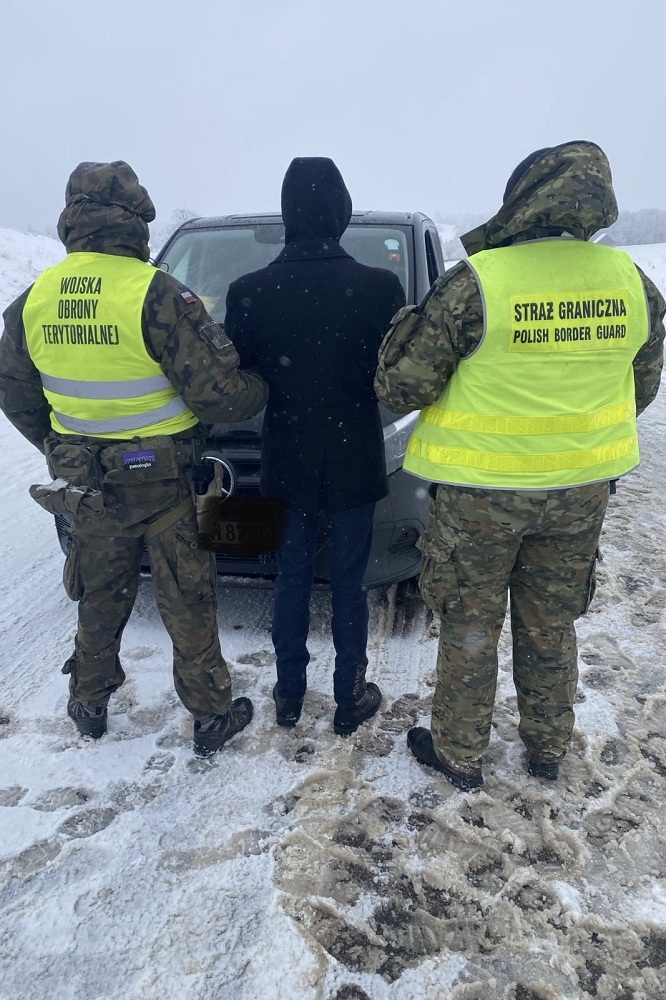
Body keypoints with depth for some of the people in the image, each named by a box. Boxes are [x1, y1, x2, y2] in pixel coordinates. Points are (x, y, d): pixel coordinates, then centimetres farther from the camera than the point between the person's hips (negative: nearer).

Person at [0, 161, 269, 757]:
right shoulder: (156, 294, -19)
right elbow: (217, 392, -21)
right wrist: (264, 391, -1)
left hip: (85, 482, 5)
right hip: (160, 481, -5)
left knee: (99, 595, 23)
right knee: (186, 600, 11)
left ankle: (89, 706, 41)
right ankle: (211, 716, 26)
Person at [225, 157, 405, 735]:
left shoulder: (249, 292, -10)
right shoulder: (379, 288, -13)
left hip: (287, 458, 2)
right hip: (354, 458, -1)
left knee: (292, 577, 17)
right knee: (349, 581, 13)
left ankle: (289, 696, 30)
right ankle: (350, 701, 27)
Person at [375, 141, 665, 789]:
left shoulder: (474, 283, -18)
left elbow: (399, 387, -14)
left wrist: (407, 324, 5)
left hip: (481, 492, -4)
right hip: (580, 491, 5)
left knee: (470, 628, 14)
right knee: (551, 626, 21)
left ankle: (458, 756, 31)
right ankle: (548, 749, 40)